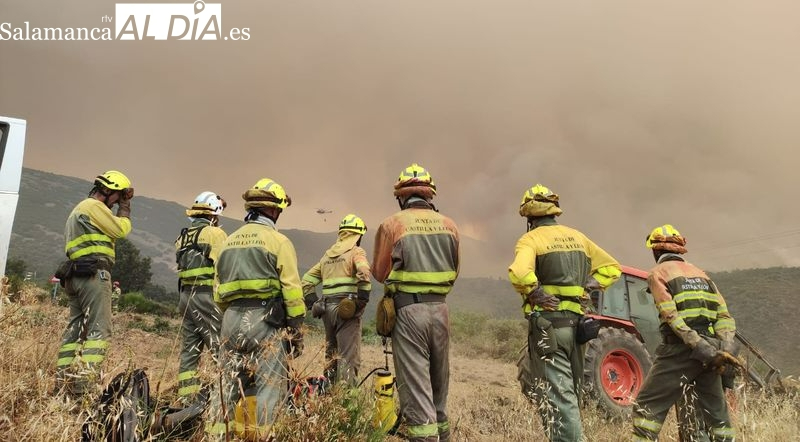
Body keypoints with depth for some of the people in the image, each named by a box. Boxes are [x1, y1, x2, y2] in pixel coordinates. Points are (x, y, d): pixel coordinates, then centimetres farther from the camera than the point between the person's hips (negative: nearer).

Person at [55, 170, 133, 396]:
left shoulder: (80, 208, 27)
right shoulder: (94, 205, -5)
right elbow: (121, 230, -6)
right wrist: (124, 206, 5)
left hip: (75, 274, 10)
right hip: (93, 273, -10)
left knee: (75, 327, 8)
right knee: (99, 329, -13)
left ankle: (63, 381, 8)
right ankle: (86, 383, -20)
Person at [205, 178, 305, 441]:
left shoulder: (228, 242, 15)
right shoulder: (278, 241, -4)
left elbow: (219, 292, 15)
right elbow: (292, 291, -10)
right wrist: (297, 332, -4)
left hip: (231, 320, 6)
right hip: (264, 321, -6)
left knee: (228, 385, 13)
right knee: (270, 386, -1)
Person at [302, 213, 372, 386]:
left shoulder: (327, 255, 20)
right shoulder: (356, 252, -1)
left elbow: (307, 280, 20)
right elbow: (363, 273, -21)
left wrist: (313, 304, 17)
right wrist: (362, 301, -15)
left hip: (327, 307, 6)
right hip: (347, 309, -6)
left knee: (331, 353, 17)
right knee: (349, 357, -5)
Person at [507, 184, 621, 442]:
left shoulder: (530, 240, -6)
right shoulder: (577, 237, 15)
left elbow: (519, 273, -26)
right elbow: (611, 268, 19)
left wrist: (535, 295, -11)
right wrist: (587, 289, 11)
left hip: (547, 322, -7)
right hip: (576, 321, 7)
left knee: (558, 395, -5)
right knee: (571, 393, 19)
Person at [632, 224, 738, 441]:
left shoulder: (658, 273, 0)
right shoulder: (701, 273, 19)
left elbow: (671, 316, -14)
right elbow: (724, 316, 8)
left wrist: (700, 347, -16)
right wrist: (725, 349, -2)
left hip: (680, 350, -6)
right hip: (710, 352, 6)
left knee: (647, 407, -2)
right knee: (716, 411, 20)